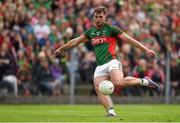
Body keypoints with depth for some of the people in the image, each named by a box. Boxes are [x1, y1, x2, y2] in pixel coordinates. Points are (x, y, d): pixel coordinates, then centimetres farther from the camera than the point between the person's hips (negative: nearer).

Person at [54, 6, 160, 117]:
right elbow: (76, 41, 30)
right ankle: (111, 111, -17)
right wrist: (61, 49, 36)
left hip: (112, 61, -6)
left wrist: (146, 50, -4)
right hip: (100, 65, 6)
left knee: (119, 82, -31)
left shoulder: (111, 29, 2)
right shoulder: (91, 32, 18)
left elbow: (129, 39, 0)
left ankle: (145, 81, -15)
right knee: (98, 89, -14)